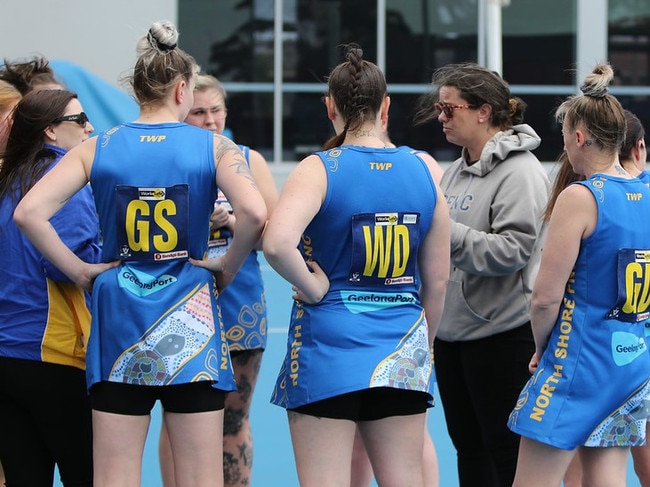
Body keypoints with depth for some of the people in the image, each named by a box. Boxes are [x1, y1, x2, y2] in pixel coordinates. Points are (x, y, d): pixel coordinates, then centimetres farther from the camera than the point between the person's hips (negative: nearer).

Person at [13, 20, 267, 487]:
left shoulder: (99, 148, 2)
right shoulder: (213, 146, -2)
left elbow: (29, 212, -8)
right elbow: (254, 213, -19)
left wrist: (79, 270, 0)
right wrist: (227, 268, -3)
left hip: (119, 318, 2)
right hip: (190, 324, -1)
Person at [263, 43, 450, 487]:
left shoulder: (320, 170, -9)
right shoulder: (422, 171, 4)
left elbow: (277, 243, -28)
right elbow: (437, 282, 8)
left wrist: (314, 286, -11)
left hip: (330, 345, -4)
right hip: (400, 353, 4)